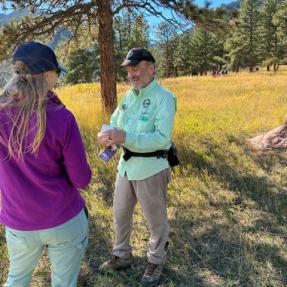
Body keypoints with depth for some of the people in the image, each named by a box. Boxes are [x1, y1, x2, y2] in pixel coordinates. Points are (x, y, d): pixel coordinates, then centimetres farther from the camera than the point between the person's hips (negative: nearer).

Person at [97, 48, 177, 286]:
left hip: (151, 168, -7)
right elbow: (115, 122, 11)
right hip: (126, 165, 7)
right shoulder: (129, 96, 7)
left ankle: (156, 262, 39)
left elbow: (162, 138, -24)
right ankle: (122, 256, 44)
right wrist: (106, 135, -13)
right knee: (120, 214, 20)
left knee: (156, 220, 14)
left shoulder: (164, 97, -15)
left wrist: (125, 138, -32)